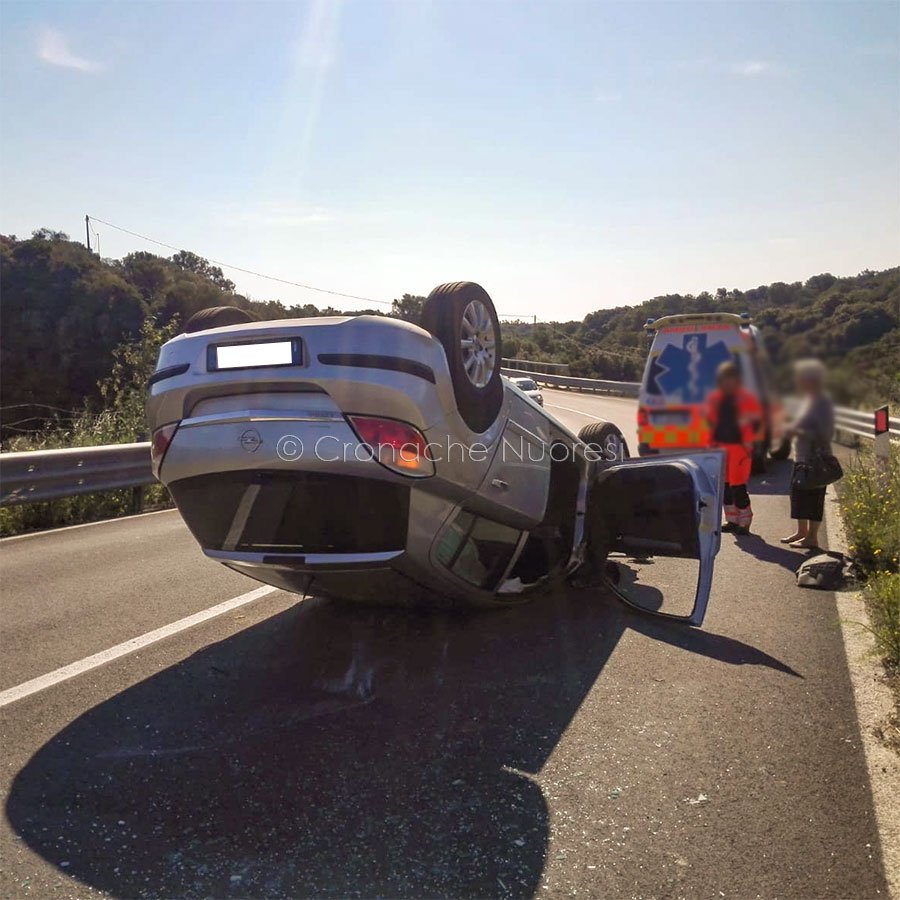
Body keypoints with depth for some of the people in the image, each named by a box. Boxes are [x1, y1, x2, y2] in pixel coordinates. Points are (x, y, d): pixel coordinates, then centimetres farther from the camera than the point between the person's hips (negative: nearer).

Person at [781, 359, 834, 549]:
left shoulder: (822, 402, -14)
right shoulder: (808, 400, 15)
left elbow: (825, 433, -20)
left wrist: (798, 432, -22)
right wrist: (794, 430, 12)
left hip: (816, 459, -10)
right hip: (802, 457, 10)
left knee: (813, 497, -4)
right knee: (798, 493, 14)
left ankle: (812, 537, 3)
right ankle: (802, 531, 26)